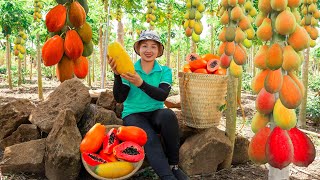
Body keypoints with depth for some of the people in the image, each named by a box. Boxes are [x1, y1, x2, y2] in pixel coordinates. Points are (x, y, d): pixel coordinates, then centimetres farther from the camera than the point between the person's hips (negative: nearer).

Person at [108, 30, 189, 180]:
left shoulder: (165, 71, 5)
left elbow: (162, 95, -14)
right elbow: (119, 98, -7)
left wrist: (141, 83, -30)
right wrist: (117, 75, -23)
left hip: (156, 113, 1)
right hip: (133, 114, -1)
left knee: (168, 115, -33)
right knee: (150, 139, -32)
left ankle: (173, 166, -20)